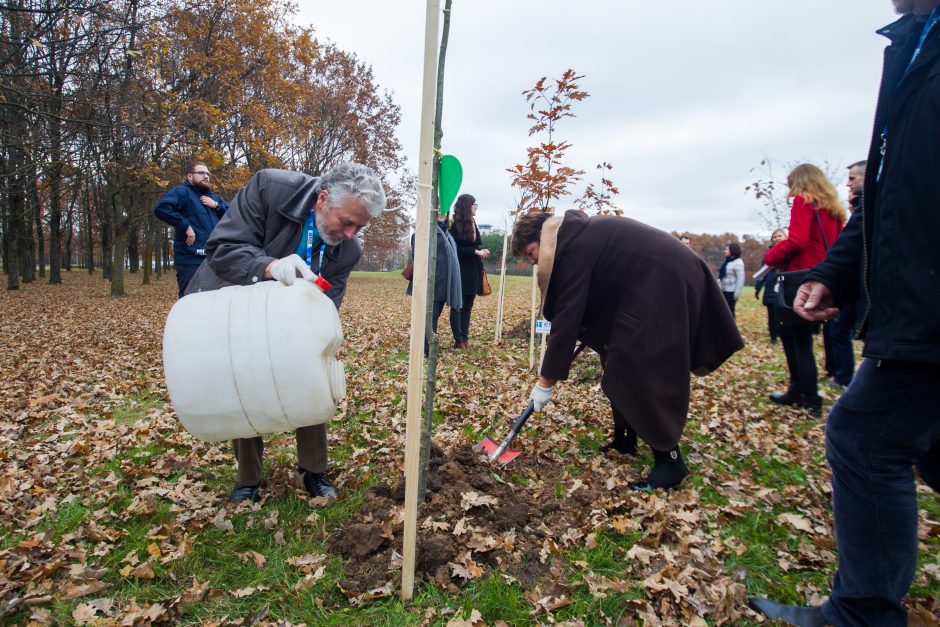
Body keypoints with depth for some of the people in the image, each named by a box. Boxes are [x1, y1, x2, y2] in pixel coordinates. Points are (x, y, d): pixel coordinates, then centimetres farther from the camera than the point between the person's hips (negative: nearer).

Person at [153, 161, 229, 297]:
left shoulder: (212, 196, 22)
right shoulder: (182, 192, -2)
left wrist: (216, 205, 1)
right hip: (190, 261, -7)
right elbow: (161, 208, -19)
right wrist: (186, 226, -20)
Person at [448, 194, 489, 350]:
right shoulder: (455, 225, -11)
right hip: (461, 272, -8)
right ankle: (459, 340, 5)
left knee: (468, 307, 10)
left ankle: (465, 338, 16)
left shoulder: (473, 224, 12)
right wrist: (475, 251, -18)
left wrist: (482, 251, -2)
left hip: (473, 272, 8)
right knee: (458, 306, 0)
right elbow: (455, 249, -16)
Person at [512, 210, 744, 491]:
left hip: (666, 283, -10)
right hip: (660, 280, 10)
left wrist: (545, 381, -16)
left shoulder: (572, 248, -19)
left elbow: (567, 318, -21)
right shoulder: (575, 235, 11)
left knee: (640, 372, -10)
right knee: (621, 364, 12)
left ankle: (670, 461, 0)